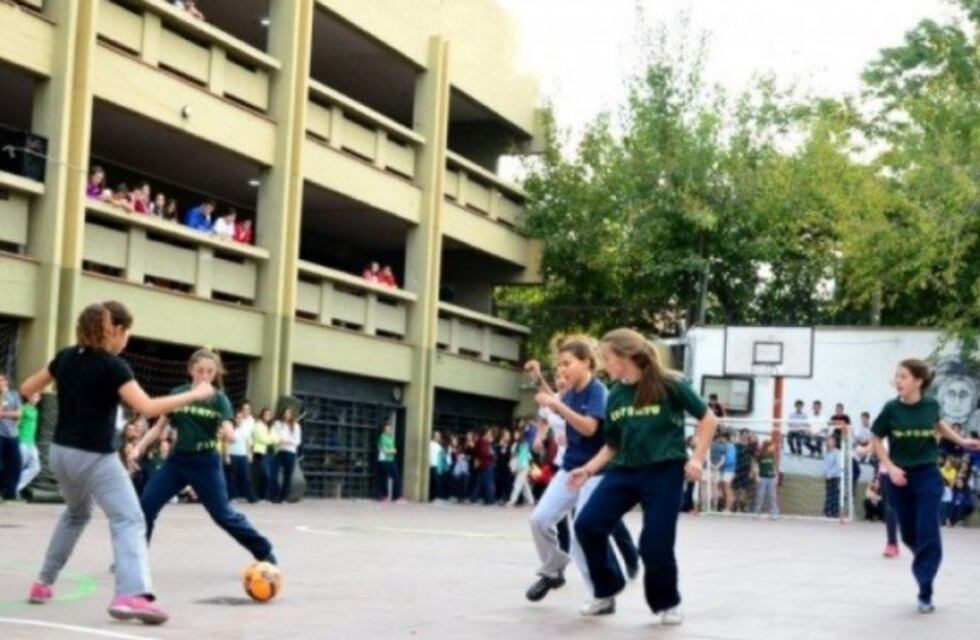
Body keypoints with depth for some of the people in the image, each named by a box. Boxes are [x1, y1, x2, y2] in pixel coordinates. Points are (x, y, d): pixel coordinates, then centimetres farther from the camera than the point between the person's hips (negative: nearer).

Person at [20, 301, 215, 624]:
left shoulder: (66, 357, 5)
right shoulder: (112, 366, -15)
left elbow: (27, 389, 15)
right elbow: (147, 407, -25)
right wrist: (195, 394, -18)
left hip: (60, 453, 8)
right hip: (95, 458, -7)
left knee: (76, 514, 31)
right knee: (130, 521, -11)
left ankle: (44, 583, 37)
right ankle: (131, 594, -32)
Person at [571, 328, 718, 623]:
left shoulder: (669, 385, -10)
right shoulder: (615, 396, 6)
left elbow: (708, 419, -3)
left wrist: (697, 458, -10)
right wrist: (588, 469, 2)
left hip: (664, 472, -5)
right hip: (624, 471, 5)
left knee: (655, 544, -7)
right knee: (587, 525, -8)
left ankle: (667, 603, 20)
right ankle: (607, 592, 11)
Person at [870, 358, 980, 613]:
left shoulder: (931, 405, -9)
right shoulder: (891, 409, -13)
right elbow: (876, 440, -1)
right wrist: (890, 467, -12)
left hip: (928, 476, 0)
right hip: (900, 478, 1)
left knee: (927, 533, -8)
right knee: (909, 534, 9)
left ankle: (925, 593, -2)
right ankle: (925, 565, 41)